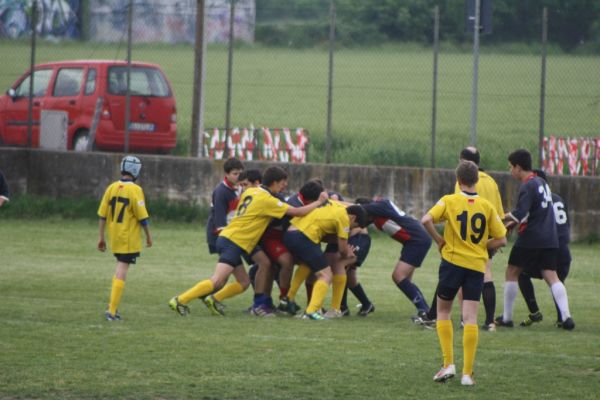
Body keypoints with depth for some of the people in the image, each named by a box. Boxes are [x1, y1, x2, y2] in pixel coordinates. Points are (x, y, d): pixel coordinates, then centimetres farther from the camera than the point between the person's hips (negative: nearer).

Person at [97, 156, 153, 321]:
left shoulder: (112, 188, 3)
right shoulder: (135, 190, -12)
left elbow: (102, 215, 5)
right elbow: (142, 216, -12)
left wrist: (101, 237, 12)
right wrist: (148, 236, 1)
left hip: (114, 237, 6)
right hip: (129, 239, -6)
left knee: (120, 269, 21)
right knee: (121, 272, -3)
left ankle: (113, 306, 16)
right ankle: (112, 310, -7)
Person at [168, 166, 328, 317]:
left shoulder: (250, 192, 11)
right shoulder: (267, 200, -11)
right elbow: (297, 212, -10)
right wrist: (318, 203, 2)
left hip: (227, 237, 9)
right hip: (234, 243, -9)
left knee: (244, 283, 13)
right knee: (217, 281, -18)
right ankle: (180, 300, -22)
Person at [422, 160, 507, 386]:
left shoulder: (449, 201, -3)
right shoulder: (487, 207, 3)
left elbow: (426, 220, -17)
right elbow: (501, 240, 3)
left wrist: (439, 240, -3)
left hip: (452, 261, -2)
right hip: (477, 266, 2)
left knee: (443, 312, 15)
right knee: (470, 318, 1)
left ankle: (449, 364, 4)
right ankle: (467, 373, -4)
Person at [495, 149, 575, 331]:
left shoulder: (528, 186, -13)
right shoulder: (541, 183, 16)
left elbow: (519, 215, -21)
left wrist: (503, 218, -5)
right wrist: (513, 223, 18)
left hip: (531, 239, -7)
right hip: (550, 239, 7)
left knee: (512, 272, 8)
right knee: (551, 276, 1)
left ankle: (507, 317, 13)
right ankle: (566, 317, -16)